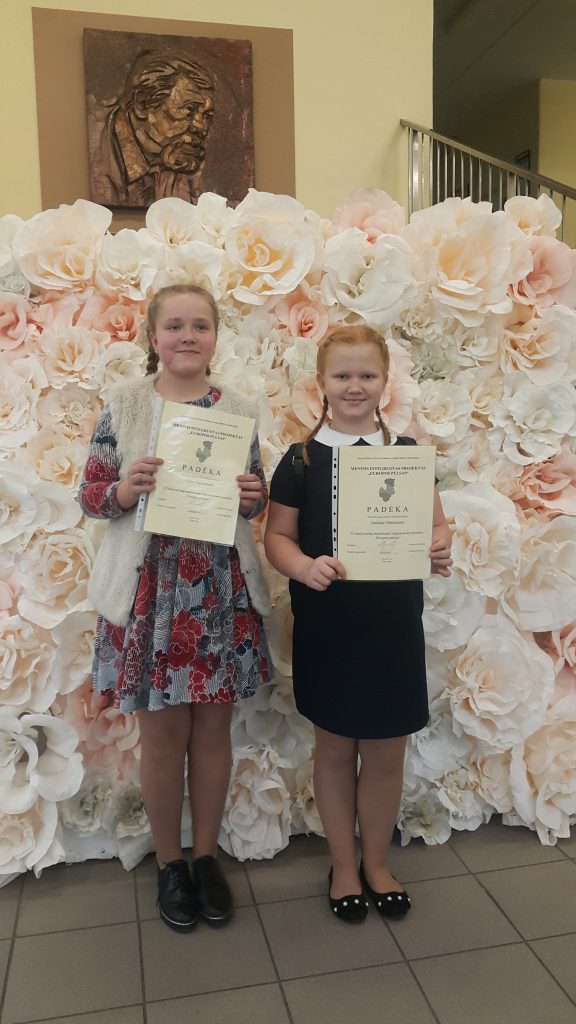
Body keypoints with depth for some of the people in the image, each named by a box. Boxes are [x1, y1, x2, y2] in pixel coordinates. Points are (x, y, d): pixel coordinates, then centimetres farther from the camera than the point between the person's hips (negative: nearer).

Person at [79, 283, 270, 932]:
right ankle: (169, 863, 32)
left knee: (213, 731, 12)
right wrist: (125, 489, -20)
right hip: (150, 591, -2)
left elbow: (257, 500, 12)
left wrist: (251, 497, -10)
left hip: (222, 593, 2)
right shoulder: (123, 406, 0)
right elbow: (90, 495, 1)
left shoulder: (239, 411, 5)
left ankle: (207, 855, 34)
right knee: (163, 737, 9)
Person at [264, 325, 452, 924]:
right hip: (326, 627, -1)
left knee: (385, 754, 12)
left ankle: (376, 862, 36)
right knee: (335, 749, 14)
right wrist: (305, 567, -23)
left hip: (394, 626, 2)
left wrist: (439, 550, -15)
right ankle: (343, 865, 35)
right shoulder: (302, 459, -3)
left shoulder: (408, 453, 2)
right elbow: (277, 536, -3)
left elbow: (435, 524, 7)